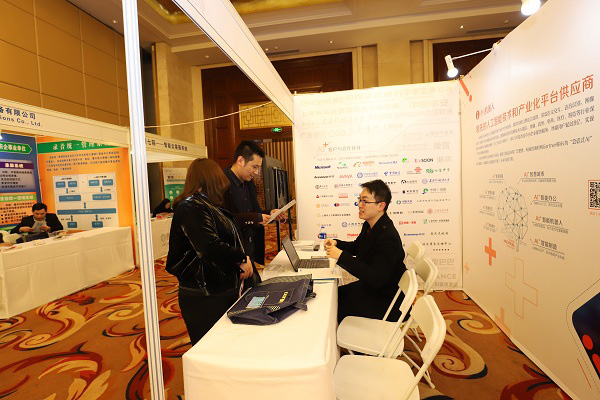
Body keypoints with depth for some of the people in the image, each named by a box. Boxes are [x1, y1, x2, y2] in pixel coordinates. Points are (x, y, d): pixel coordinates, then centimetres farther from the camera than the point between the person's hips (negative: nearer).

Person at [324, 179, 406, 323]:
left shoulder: (388, 237, -31)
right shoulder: (370, 225, -2)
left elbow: (376, 279, -36)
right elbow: (356, 247, 17)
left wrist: (341, 256, -38)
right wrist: (336, 243, -4)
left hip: (385, 300, -9)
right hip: (369, 286, 9)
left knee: (336, 310, -9)